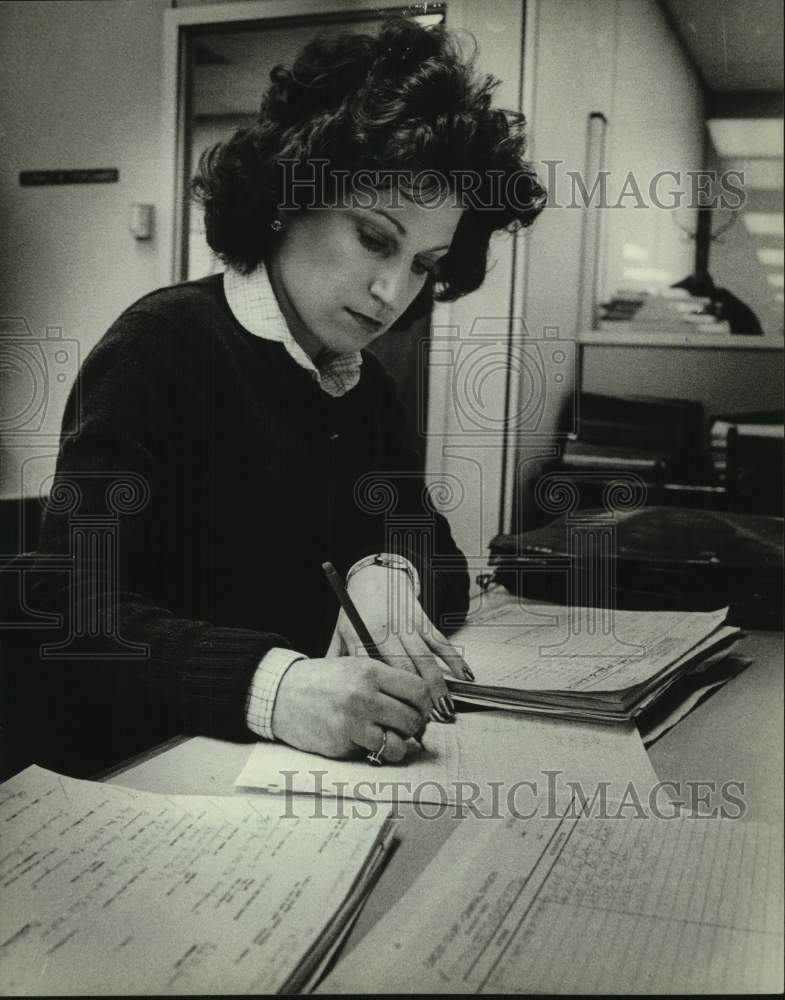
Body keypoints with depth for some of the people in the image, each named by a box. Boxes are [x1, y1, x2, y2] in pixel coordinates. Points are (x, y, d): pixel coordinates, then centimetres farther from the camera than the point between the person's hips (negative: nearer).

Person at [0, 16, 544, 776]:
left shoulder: (362, 384, 11)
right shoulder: (165, 345, -11)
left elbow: (440, 561, 9)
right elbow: (73, 616, -20)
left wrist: (388, 573, -14)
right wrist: (273, 685, -36)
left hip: (301, 770, 6)